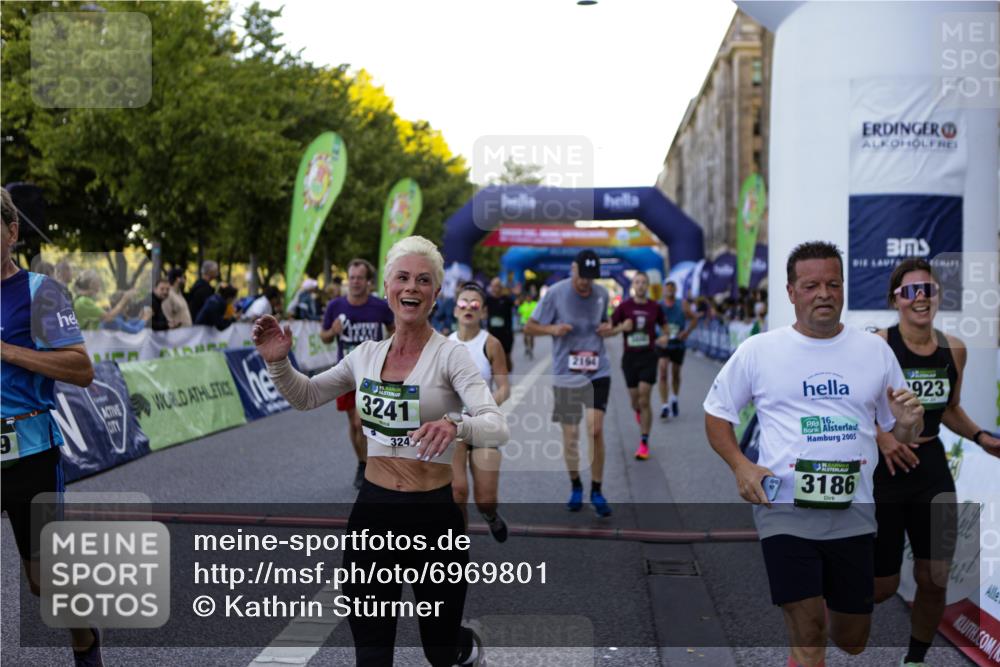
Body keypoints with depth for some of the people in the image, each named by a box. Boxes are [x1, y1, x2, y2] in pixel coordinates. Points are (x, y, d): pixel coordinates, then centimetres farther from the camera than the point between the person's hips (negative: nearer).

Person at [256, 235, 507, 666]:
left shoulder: (449, 354, -11)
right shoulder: (366, 355, 4)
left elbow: (497, 426, -22)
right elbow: (305, 398, 17)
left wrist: (455, 427, -43)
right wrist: (278, 362, -3)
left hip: (433, 513, -3)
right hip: (372, 509, 4)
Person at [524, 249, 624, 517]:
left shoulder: (601, 294, 4)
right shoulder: (555, 293, -6)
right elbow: (530, 327, -1)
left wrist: (611, 329, -3)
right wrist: (553, 329, -20)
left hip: (598, 372, 1)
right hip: (566, 375, -1)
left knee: (595, 429, -11)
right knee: (570, 434, 5)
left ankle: (597, 491, 3)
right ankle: (575, 487, 28)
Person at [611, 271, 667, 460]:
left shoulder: (654, 307, 1)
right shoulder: (624, 306, -2)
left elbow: (664, 325, 17)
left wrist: (665, 337, -4)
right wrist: (622, 327, -20)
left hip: (648, 355, -1)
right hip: (630, 356, 1)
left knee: (644, 400, -9)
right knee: (635, 400, 9)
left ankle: (644, 443, -2)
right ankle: (639, 413, 48)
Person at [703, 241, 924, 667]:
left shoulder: (876, 350, 6)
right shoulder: (757, 351, -2)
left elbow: (900, 435, 13)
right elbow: (716, 414, 6)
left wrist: (909, 424, -12)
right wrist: (740, 466, -11)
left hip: (853, 513, 3)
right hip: (785, 511, -3)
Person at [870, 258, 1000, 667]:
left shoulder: (954, 349, 4)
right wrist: (882, 437, -26)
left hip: (933, 468, 5)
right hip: (882, 469, -5)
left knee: (935, 581, 8)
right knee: (883, 586, 1)